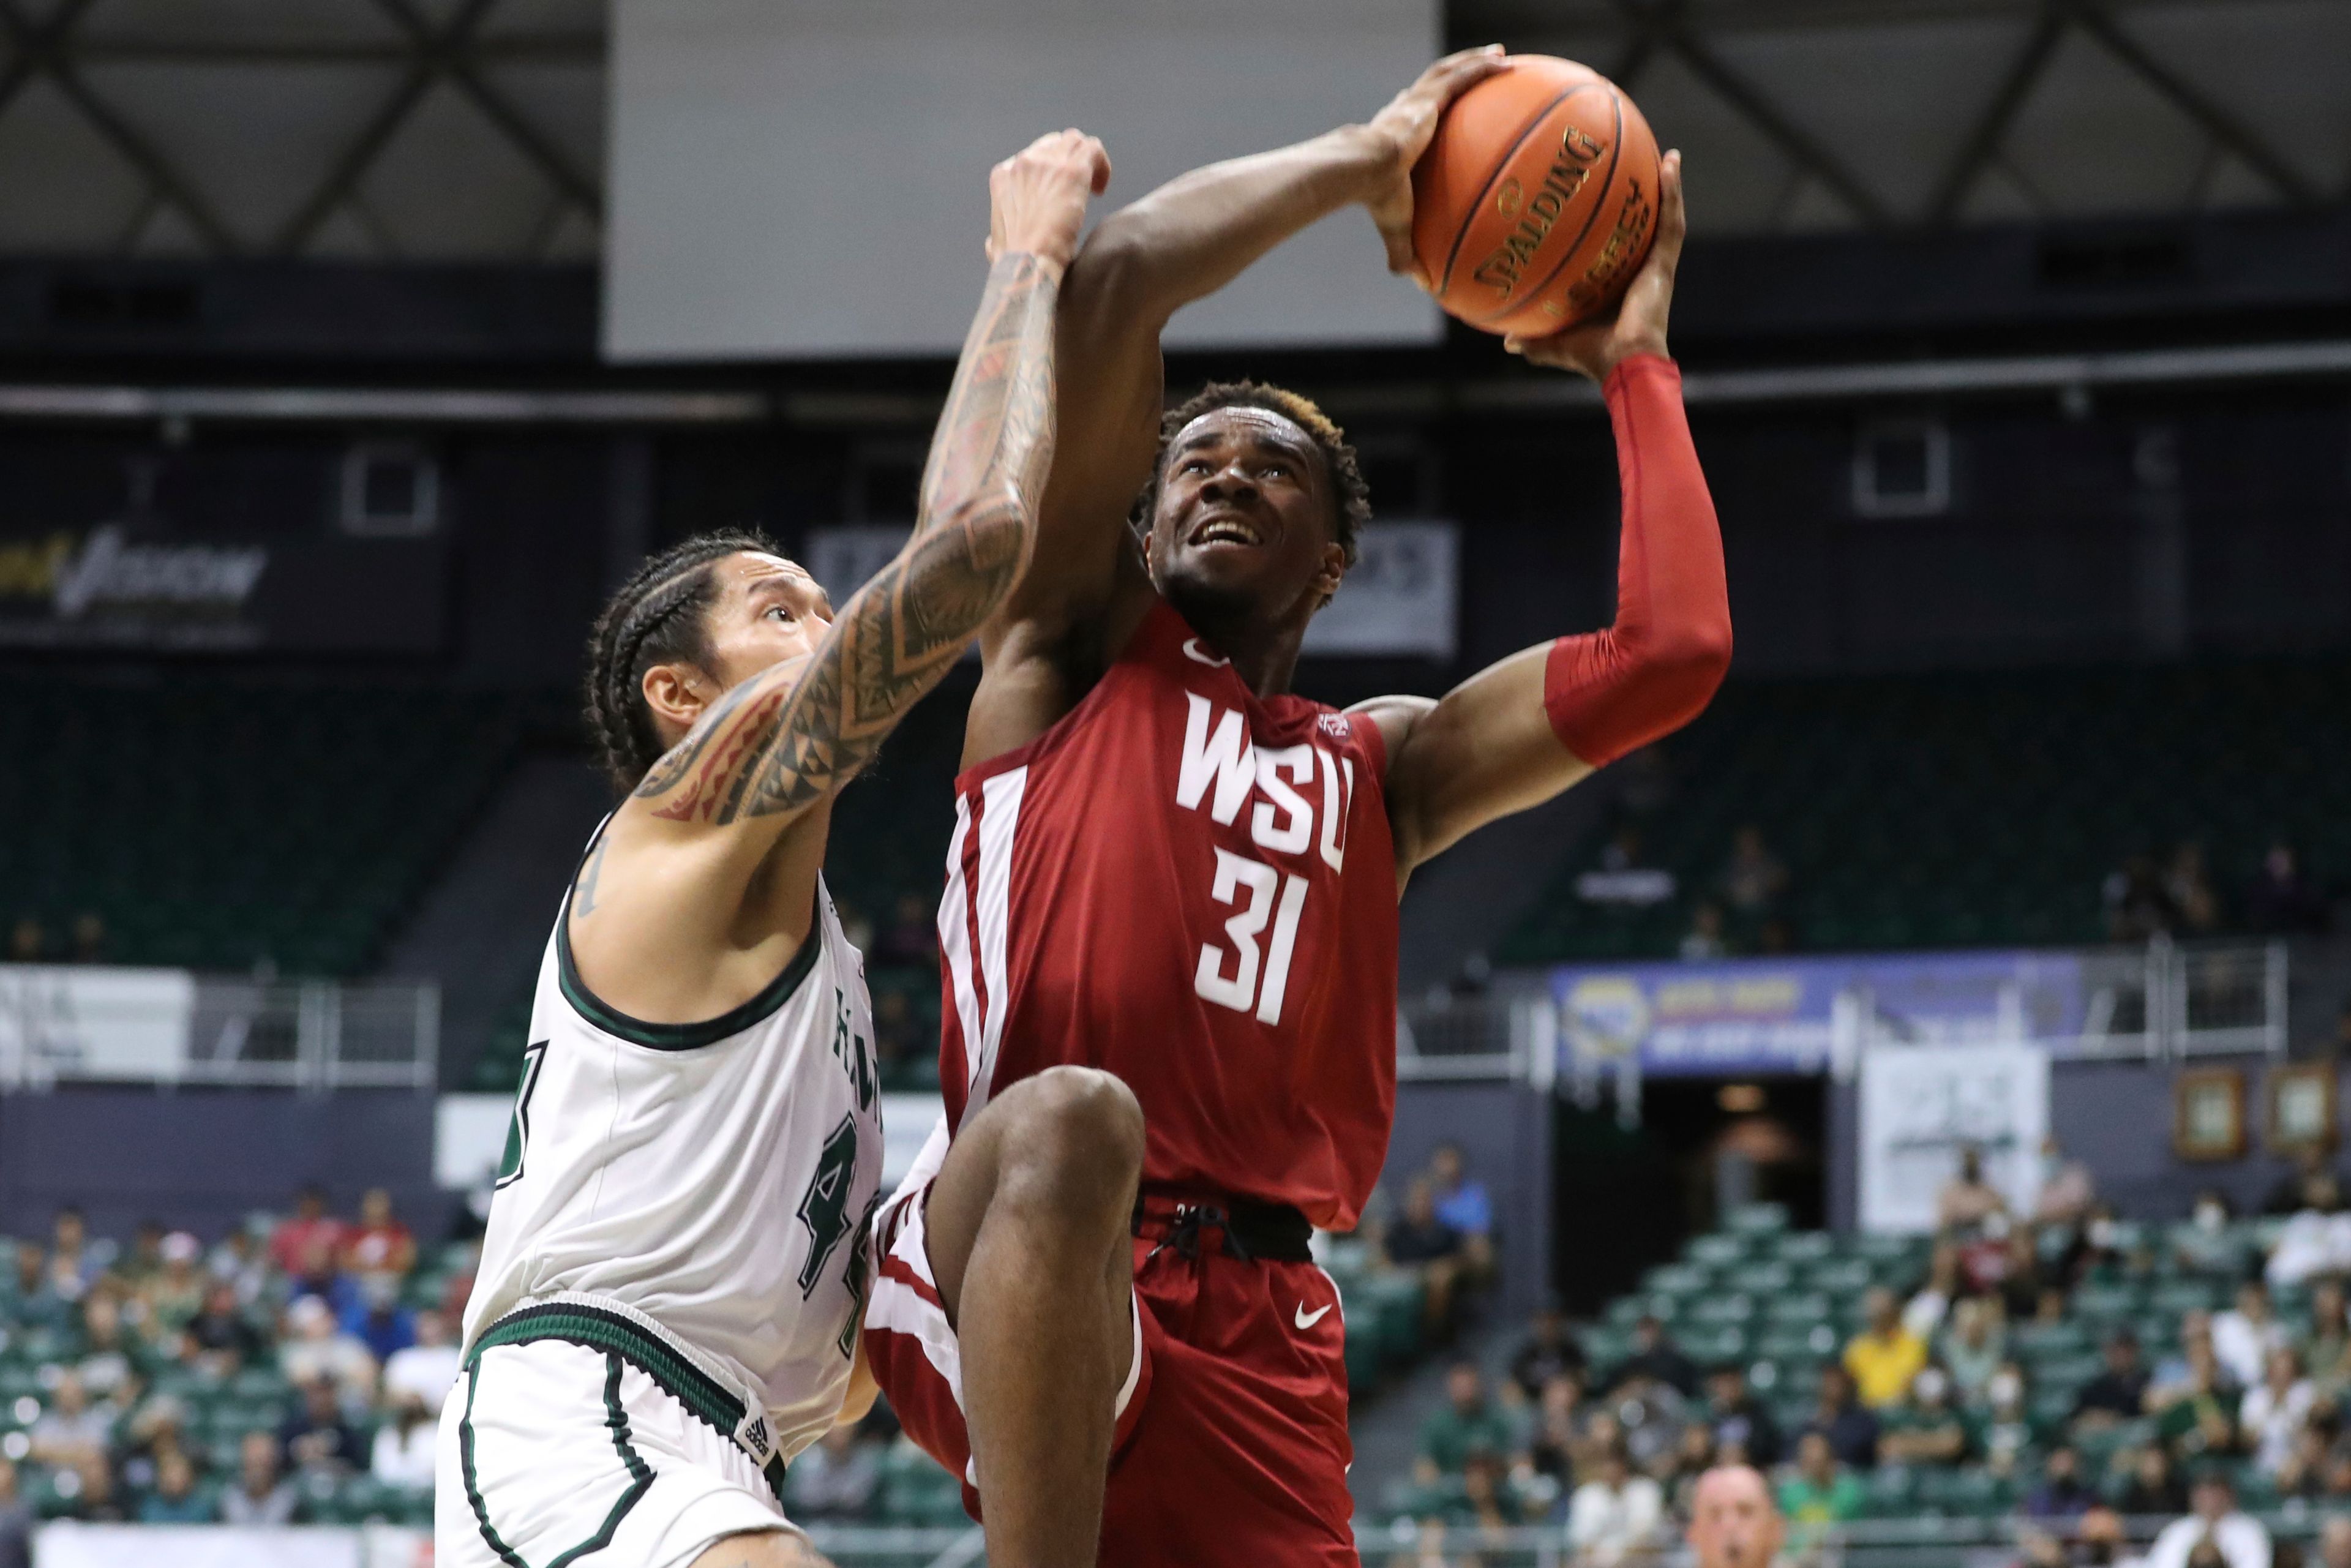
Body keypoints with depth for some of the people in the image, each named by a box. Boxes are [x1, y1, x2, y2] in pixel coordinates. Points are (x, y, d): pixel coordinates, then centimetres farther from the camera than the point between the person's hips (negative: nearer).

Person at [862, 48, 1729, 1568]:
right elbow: (1120, 276, 3)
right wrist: (1365, 161, 13)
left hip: (1255, 1333, 5)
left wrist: (1635, 361, 21)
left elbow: (1673, 654, 11)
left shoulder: (1384, 766, 25)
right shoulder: (1074, 656, 14)